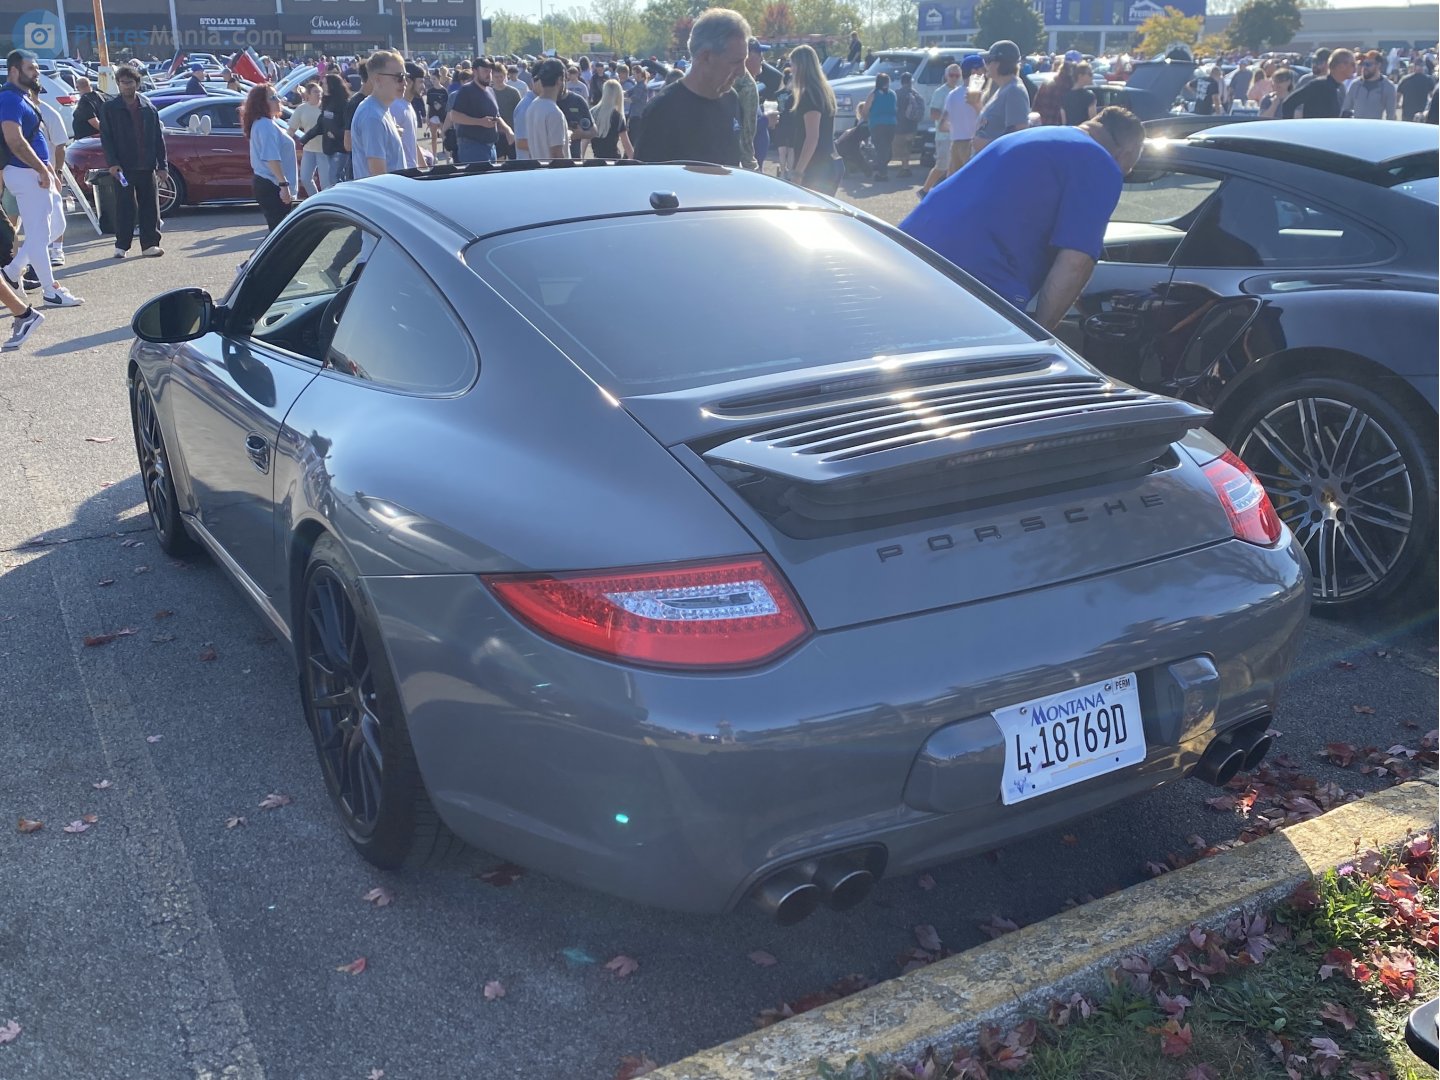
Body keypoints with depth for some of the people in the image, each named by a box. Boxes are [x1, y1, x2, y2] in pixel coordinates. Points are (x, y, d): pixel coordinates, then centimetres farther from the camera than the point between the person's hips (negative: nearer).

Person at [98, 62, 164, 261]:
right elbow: (106, 138, 0)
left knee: (150, 206, 4)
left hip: (146, 166, 3)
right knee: (125, 207, -1)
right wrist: (112, 163, -11)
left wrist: (162, 164, 3)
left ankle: (150, 244, 12)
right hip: (123, 167, -3)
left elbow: (158, 138, 10)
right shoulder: (110, 108, 2)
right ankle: (121, 246, 7)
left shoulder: (148, 108, 9)